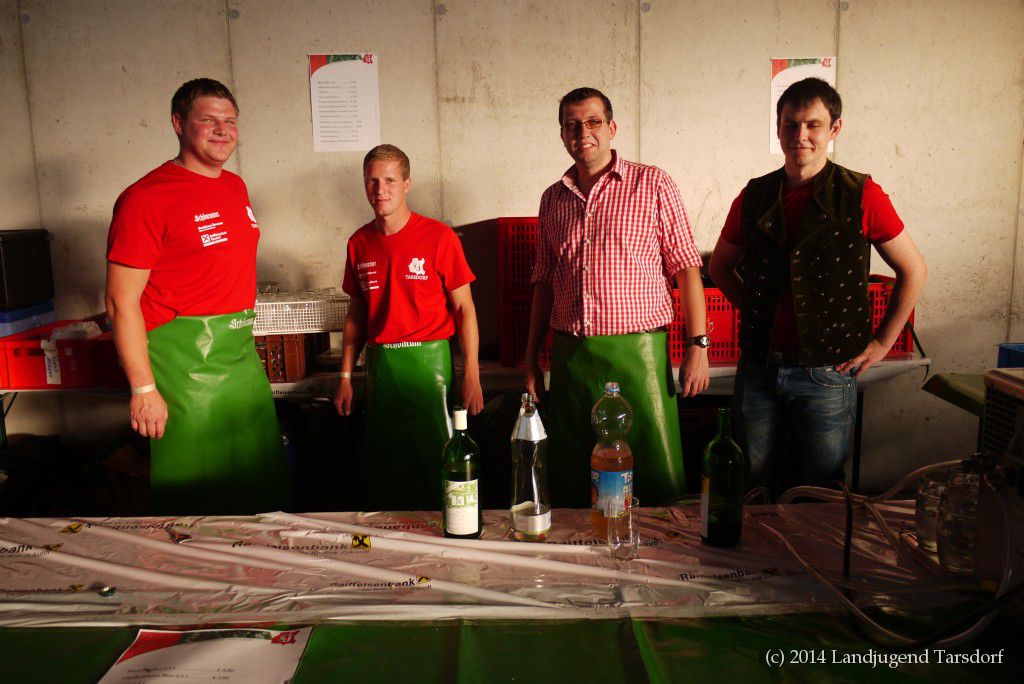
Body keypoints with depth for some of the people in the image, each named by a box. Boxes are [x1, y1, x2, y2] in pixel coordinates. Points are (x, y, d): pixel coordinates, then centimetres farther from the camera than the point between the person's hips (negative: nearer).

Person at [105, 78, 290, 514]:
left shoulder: (235, 187, 10)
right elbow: (122, 302, -14)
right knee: (193, 498, 6)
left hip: (242, 350, 8)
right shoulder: (147, 197, -14)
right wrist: (143, 388, -16)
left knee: (262, 487, 19)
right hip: (184, 358, -8)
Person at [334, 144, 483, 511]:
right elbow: (356, 313, 15)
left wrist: (472, 376, -10)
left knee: (438, 462, 1)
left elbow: (464, 308, -5)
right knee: (383, 468, 11)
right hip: (379, 365, 4)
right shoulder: (359, 243, 8)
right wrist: (345, 376, 12)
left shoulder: (438, 237, -6)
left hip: (428, 360, -4)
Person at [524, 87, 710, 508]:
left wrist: (698, 346, -8)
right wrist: (532, 356, 14)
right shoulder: (553, 198, 13)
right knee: (571, 485, 10)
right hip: (569, 357, 4)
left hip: (637, 351, -3)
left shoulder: (653, 184, 1)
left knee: (657, 483, 0)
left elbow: (686, 267, -1)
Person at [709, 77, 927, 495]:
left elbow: (913, 271, 3)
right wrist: (756, 310, 6)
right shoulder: (754, 196, 3)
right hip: (758, 368, 3)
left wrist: (881, 343, 1)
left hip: (827, 372, -3)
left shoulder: (861, 196, -5)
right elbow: (720, 267, 18)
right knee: (754, 489, 14)